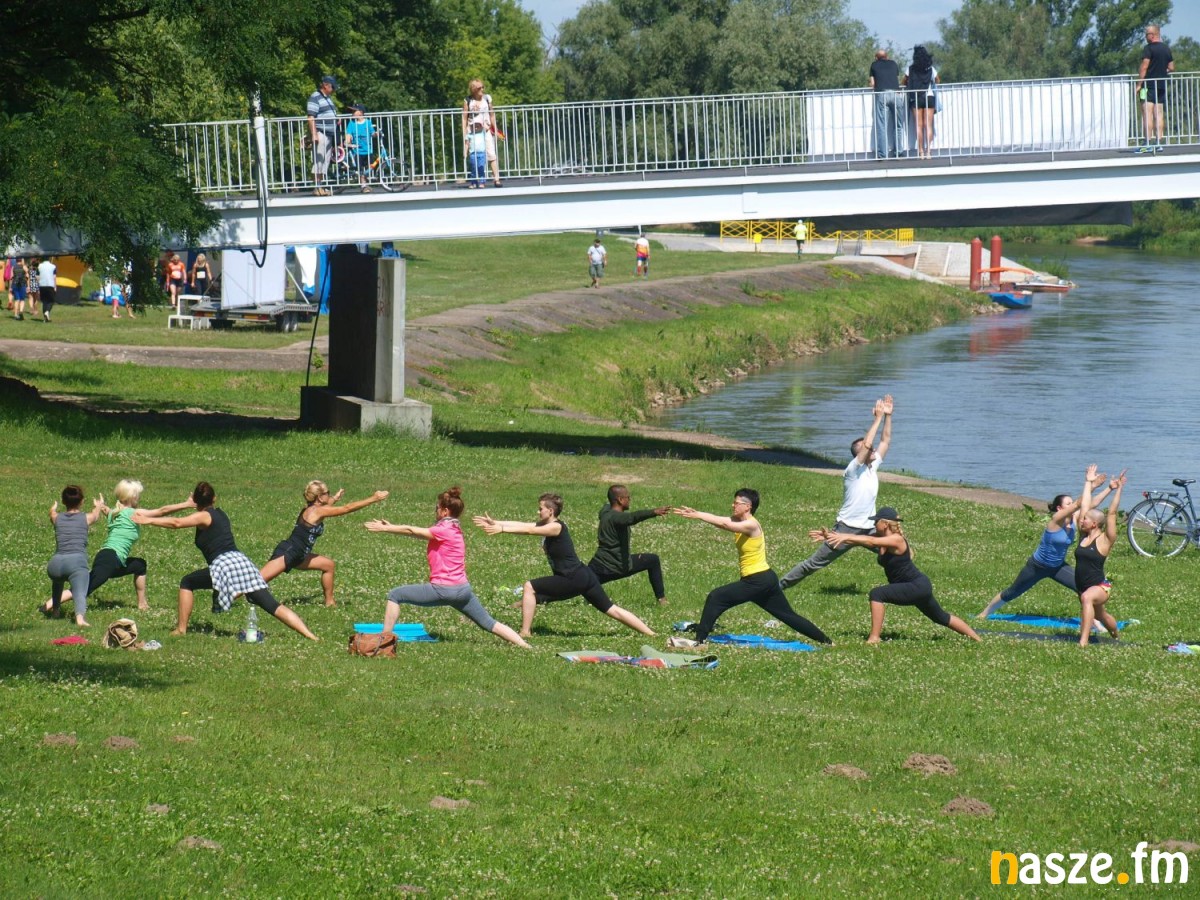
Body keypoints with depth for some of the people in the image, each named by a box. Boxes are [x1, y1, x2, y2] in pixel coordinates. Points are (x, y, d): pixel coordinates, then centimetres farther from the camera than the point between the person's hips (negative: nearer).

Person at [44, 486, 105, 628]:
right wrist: (98, 506, 65)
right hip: (77, 561, -3)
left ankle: (54, 608, 44)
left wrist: (53, 508, 70)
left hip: (56, 563, 3)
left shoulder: (57, 518, 18)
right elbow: (96, 514, 42)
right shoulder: (86, 518, 15)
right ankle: (80, 617, -46)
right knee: (80, 593, -18)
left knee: (58, 578, 37)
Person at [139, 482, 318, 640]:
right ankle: (309, 635, -16)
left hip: (223, 564, -7)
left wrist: (149, 520, -4)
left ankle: (181, 629, 11)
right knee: (272, 605, -2)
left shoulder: (204, 516, 4)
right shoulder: (219, 514, 26)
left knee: (187, 583, 15)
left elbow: (177, 523, -10)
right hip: (241, 560, 7)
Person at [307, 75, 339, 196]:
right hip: (320, 133, -9)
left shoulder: (327, 98, 20)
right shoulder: (315, 98, -9)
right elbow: (311, 117, -17)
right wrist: (314, 134, -22)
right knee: (318, 160, -9)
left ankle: (321, 185, 13)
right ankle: (317, 187, -9)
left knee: (326, 161, 9)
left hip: (329, 135, 9)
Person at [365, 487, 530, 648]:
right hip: (463, 589, 9)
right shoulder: (453, 529, 16)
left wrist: (385, 529, 1)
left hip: (443, 589, -9)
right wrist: (390, 527, 11)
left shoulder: (444, 530, -10)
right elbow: (416, 532, 16)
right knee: (489, 624, 11)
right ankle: (525, 646, 2)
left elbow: (412, 531, -8)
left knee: (394, 595, -1)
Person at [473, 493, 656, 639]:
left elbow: (528, 530, -21)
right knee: (612, 610, 12)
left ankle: (525, 633, -4)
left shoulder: (556, 527, -12)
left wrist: (501, 529, -23)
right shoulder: (546, 526, 14)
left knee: (529, 587, -5)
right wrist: (495, 523, 5)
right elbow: (521, 525, 11)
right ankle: (651, 635, 11)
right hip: (584, 576, 10)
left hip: (573, 579, -10)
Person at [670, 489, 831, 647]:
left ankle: (699, 640, -12)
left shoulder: (751, 525, -16)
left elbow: (724, 523, -31)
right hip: (765, 579, 10)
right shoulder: (739, 522, 9)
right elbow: (722, 521, -1)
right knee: (788, 615, 16)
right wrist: (695, 513, -13)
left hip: (757, 581, -10)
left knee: (715, 598, -12)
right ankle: (826, 641, 21)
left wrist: (697, 515, -32)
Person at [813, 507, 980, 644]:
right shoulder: (881, 539, 3)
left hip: (918, 587, -10)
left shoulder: (896, 540, -22)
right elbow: (857, 540, -5)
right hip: (916, 588, 10)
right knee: (940, 617, 25)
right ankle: (976, 638, 39)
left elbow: (871, 541, -39)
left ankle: (874, 638, -23)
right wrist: (830, 536, -16)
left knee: (877, 594, -23)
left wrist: (845, 537, -46)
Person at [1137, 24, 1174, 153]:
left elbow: (1144, 67, -15)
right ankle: (1159, 142, 5)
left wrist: (1139, 84, -12)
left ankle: (1149, 143, -15)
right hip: (1162, 85, 7)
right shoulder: (1166, 49, 12)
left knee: (1147, 113, -9)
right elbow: (1171, 68, 16)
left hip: (1149, 85, -7)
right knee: (1158, 114, 8)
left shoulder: (1149, 48, -10)